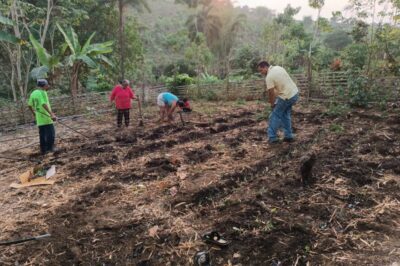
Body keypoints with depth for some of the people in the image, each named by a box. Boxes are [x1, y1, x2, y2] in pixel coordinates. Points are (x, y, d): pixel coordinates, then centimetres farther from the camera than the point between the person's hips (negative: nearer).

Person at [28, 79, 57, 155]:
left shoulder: (33, 93, 11)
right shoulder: (42, 92, -12)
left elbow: (30, 105, 16)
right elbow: (44, 104, -24)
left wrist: (34, 113, 30)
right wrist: (51, 114, -29)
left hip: (39, 118, 8)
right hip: (46, 117, -8)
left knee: (42, 134, 11)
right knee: (51, 132, 0)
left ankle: (43, 150, 14)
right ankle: (50, 147, 0)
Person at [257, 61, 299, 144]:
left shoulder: (269, 77, -17)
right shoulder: (278, 68, 10)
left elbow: (271, 93, -12)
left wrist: (272, 104, 5)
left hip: (287, 96, -9)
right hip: (294, 93, 9)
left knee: (275, 115, 2)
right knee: (286, 114, 21)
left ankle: (272, 137, 6)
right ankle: (289, 136, 24)